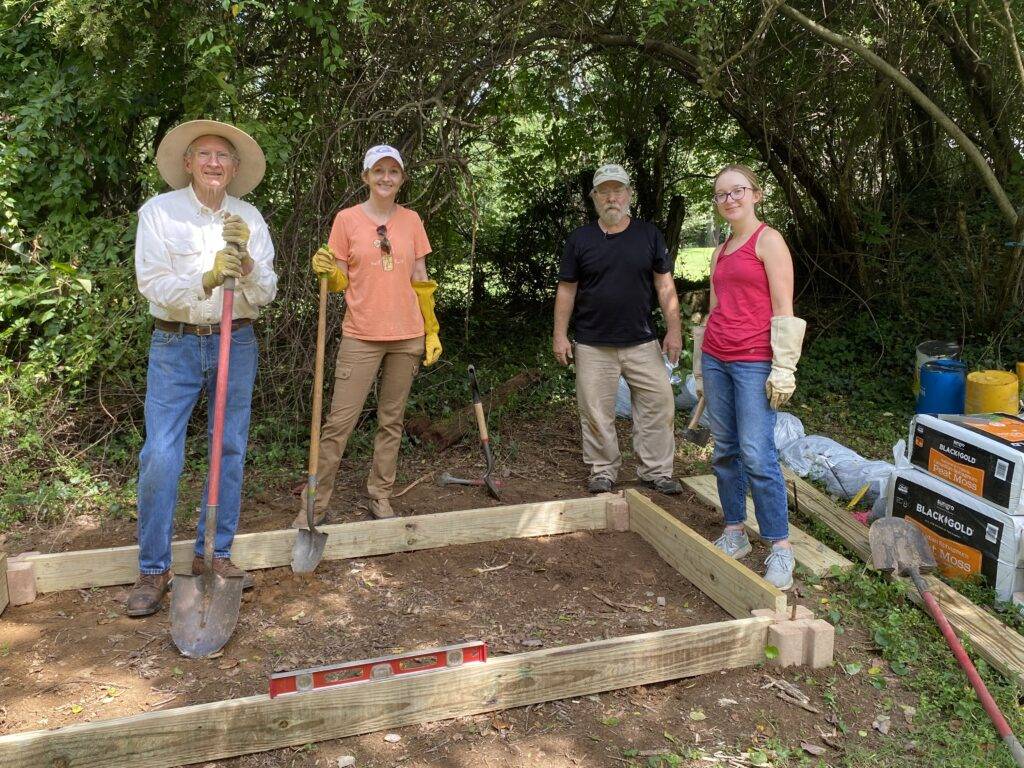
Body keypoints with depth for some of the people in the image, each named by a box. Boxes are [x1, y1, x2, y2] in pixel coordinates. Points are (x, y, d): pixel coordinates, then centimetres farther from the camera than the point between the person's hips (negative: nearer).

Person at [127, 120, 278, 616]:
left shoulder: (250, 218, 5)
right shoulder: (159, 211, -3)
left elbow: (266, 294, 1)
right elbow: (152, 283, -12)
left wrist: (245, 263, -19)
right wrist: (206, 280, -28)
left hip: (236, 344, 3)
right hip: (175, 345, -3)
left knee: (231, 451, 7)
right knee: (160, 458, -7)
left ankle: (213, 555, 20)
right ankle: (153, 571, 6)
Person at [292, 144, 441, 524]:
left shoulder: (411, 220, 8)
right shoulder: (347, 219, 0)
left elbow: (421, 280, 10)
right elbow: (340, 281, 3)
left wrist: (432, 332, 8)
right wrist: (325, 270, -20)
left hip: (407, 336, 3)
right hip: (361, 336, -3)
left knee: (392, 420, 9)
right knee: (339, 422, -4)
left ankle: (380, 496, 21)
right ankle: (315, 505, 4)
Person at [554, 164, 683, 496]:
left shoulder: (649, 235, 6)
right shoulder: (579, 239, 4)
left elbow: (665, 286, 6)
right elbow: (566, 290, 6)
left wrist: (673, 329, -1)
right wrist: (560, 335, 0)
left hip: (642, 342, 1)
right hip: (593, 345, -1)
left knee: (658, 403, -1)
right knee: (596, 412, 3)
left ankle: (655, 471, 12)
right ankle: (603, 471, 19)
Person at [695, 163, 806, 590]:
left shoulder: (768, 241, -4)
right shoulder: (720, 251, 18)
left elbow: (784, 310, -9)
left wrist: (783, 369, -14)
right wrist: (700, 368, 20)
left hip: (753, 363, -7)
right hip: (716, 359, 7)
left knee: (757, 455, -11)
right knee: (725, 451, 9)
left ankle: (780, 548, -2)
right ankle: (734, 534, 19)